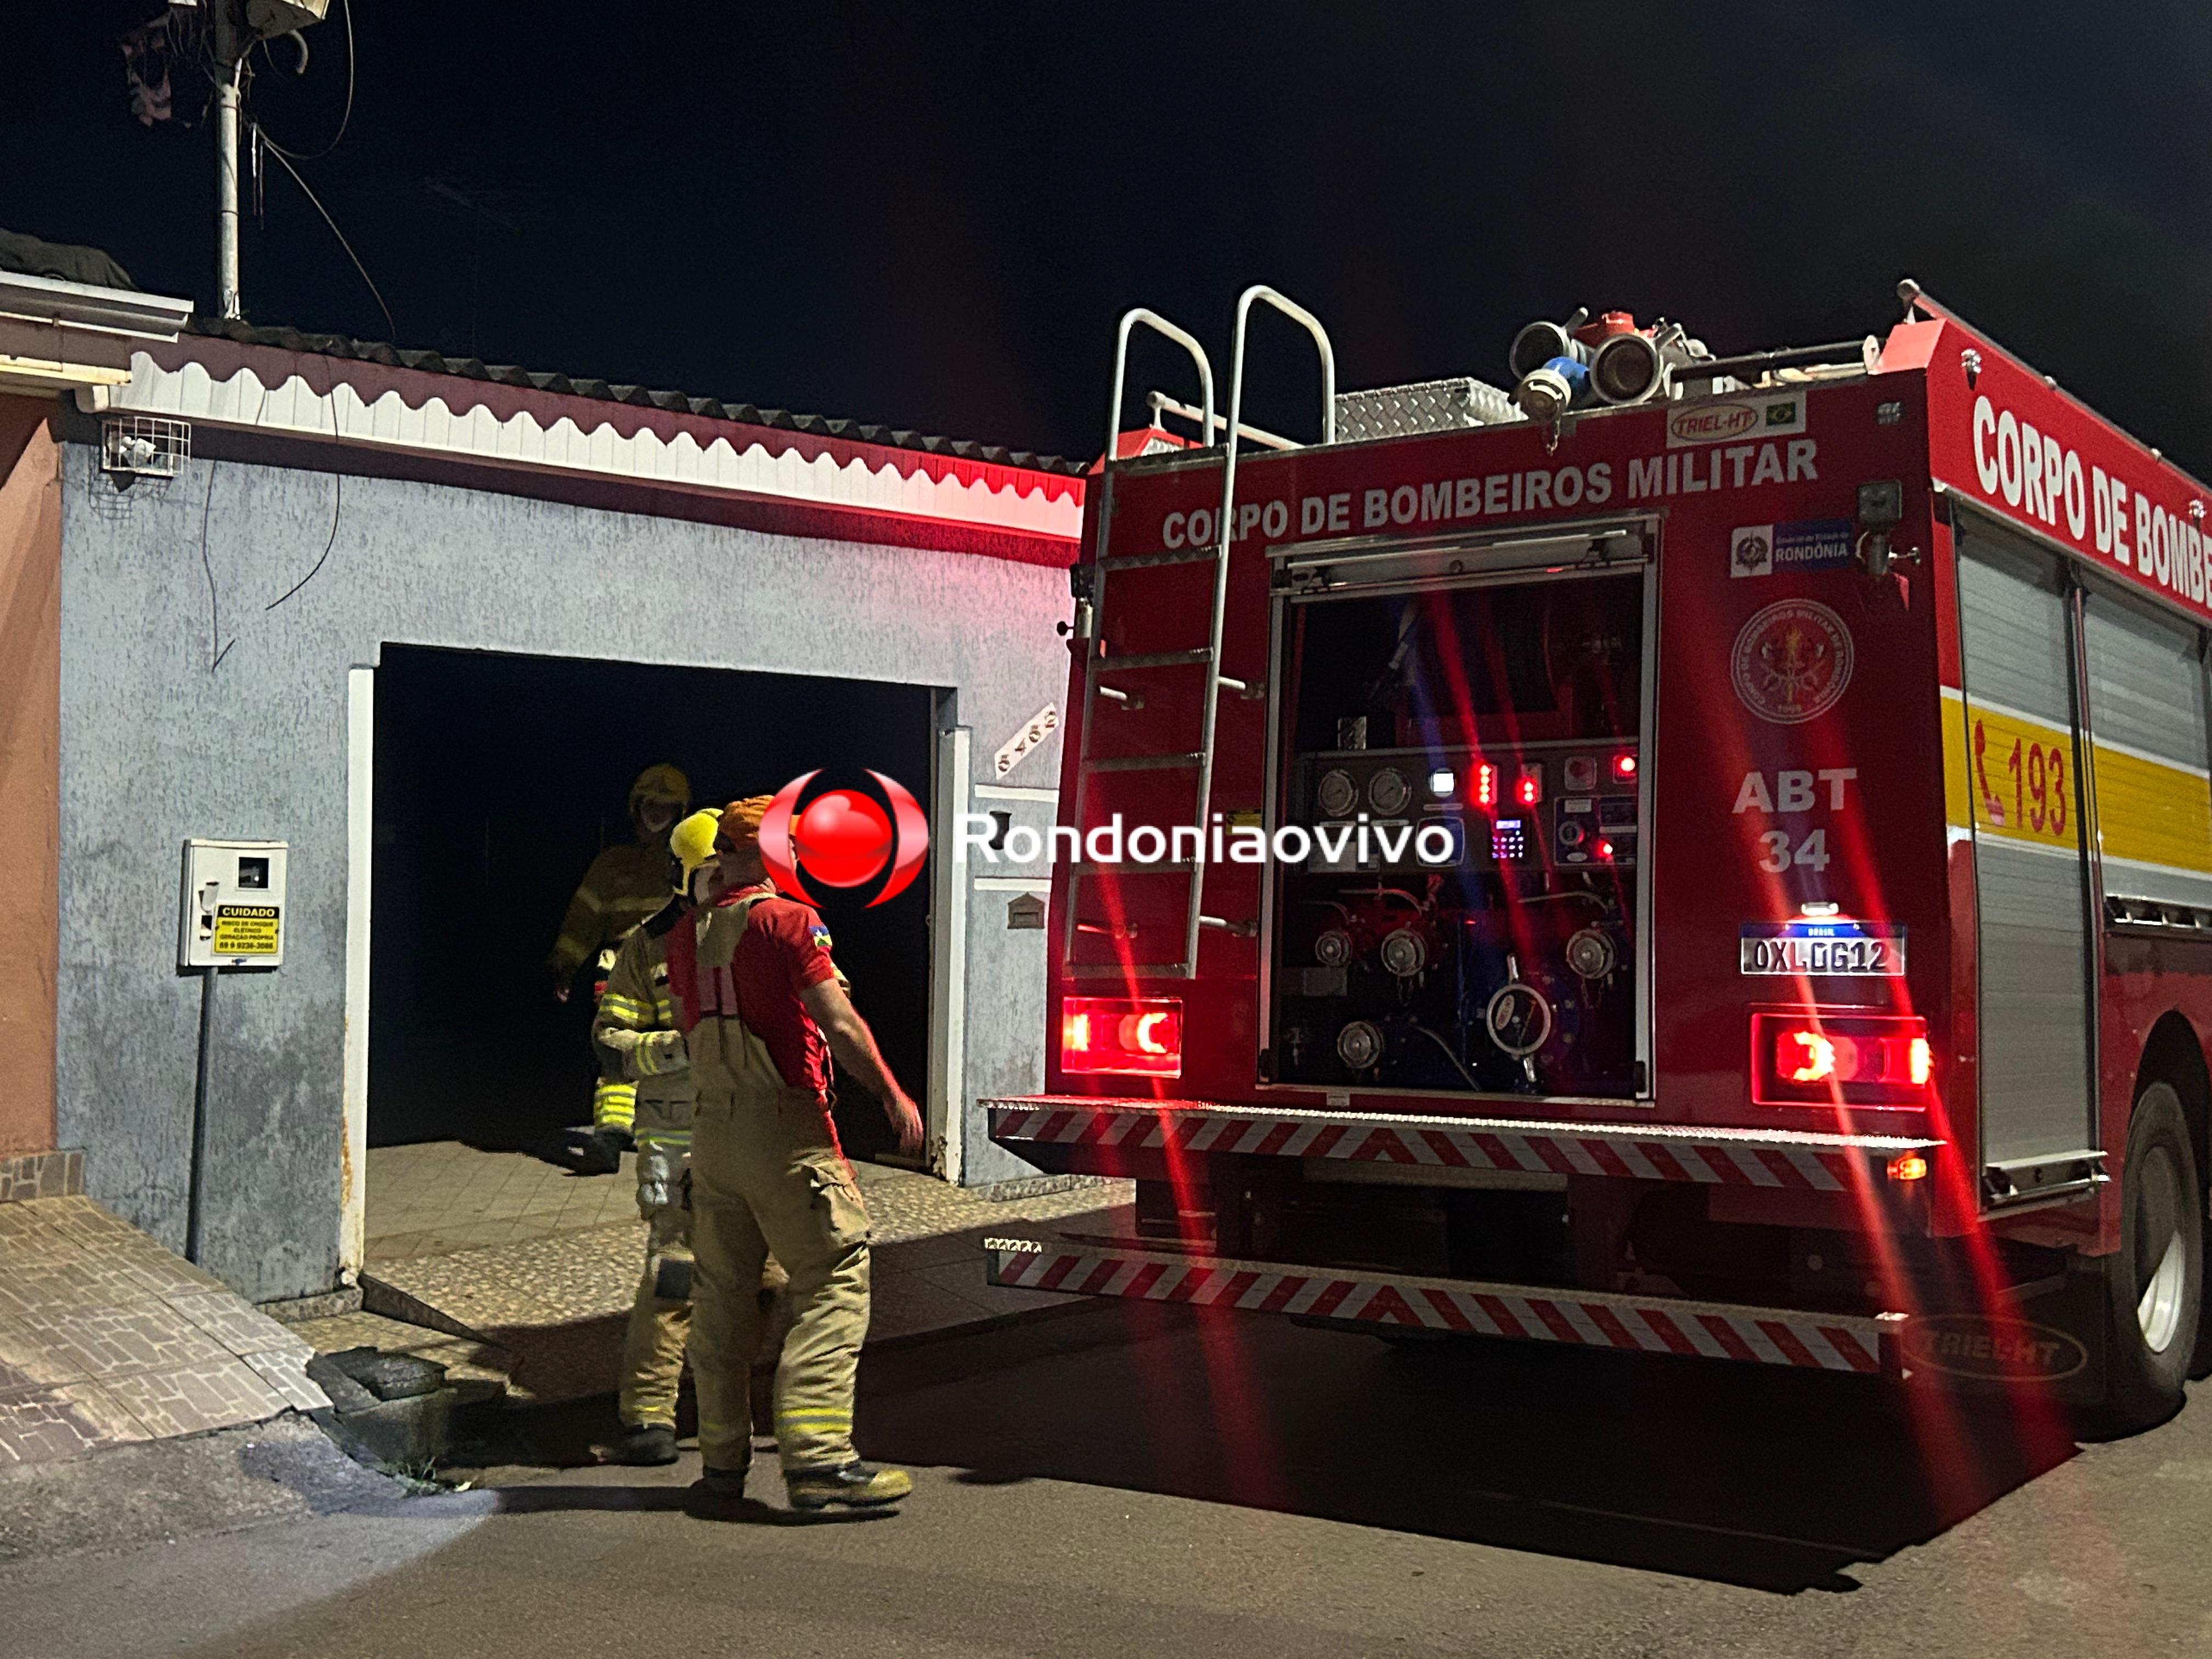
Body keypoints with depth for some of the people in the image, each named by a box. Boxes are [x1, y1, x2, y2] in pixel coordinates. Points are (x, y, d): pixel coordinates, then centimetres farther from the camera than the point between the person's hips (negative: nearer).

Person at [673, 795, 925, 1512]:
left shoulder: (686, 935, 11)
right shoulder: (788, 921, -9)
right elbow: (839, 1026, -15)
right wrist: (894, 1097, -6)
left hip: (713, 1126, 7)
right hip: (788, 1130, -7)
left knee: (722, 1294, 12)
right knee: (834, 1284, -4)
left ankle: (723, 1460, 17)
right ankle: (816, 1456, -11)